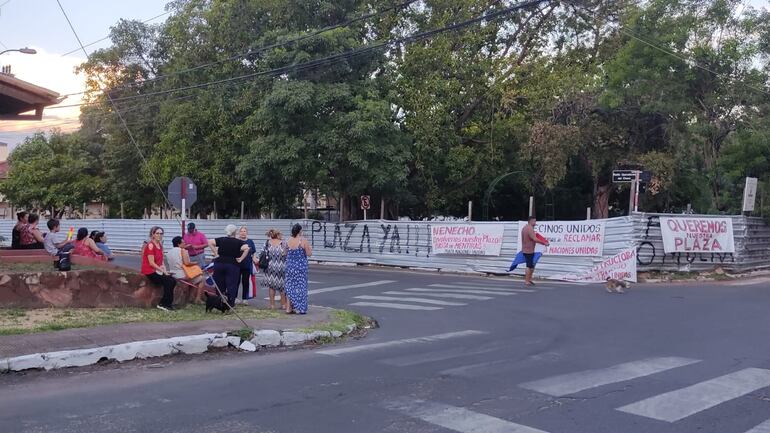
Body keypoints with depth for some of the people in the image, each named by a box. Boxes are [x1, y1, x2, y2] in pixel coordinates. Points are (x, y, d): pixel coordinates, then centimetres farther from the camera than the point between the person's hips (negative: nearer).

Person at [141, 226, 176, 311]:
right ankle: (163, 304, -7)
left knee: (173, 281, -12)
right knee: (168, 281, -20)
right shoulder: (150, 245, -14)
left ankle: (167, 303, -3)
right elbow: (151, 263, -18)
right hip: (150, 272, -7)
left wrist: (164, 270, -2)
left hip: (158, 271, 7)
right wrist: (163, 271, -17)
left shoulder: (160, 245, 12)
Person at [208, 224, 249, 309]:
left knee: (219, 284, 10)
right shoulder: (238, 242, -2)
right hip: (233, 265, -3)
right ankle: (230, 304, -1)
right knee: (231, 285, 1)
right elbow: (246, 248, -17)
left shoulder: (221, 240, 7)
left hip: (219, 263, 3)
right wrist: (241, 259, -9)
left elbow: (210, 242, -1)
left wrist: (216, 253, 0)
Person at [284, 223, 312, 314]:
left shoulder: (288, 241, 1)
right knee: (300, 286, 3)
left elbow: (286, 254, 11)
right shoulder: (303, 240, -12)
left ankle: (289, 308, 12)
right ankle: (300, 308, 5)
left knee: (290, 286, 11)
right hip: (301, 266, -4)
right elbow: (309, 254, -11)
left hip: (290, 265, 4)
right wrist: (309, 248, 8)